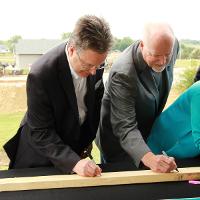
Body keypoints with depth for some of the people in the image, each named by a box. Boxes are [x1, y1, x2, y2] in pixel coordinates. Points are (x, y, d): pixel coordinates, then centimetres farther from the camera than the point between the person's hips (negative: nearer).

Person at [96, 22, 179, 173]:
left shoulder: (172, 45, -16)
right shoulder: (123, 73, -36)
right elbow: (125, 128, -37)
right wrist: (149, 158, -52)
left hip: (148, 136, 7)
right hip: (119, 143, -6)